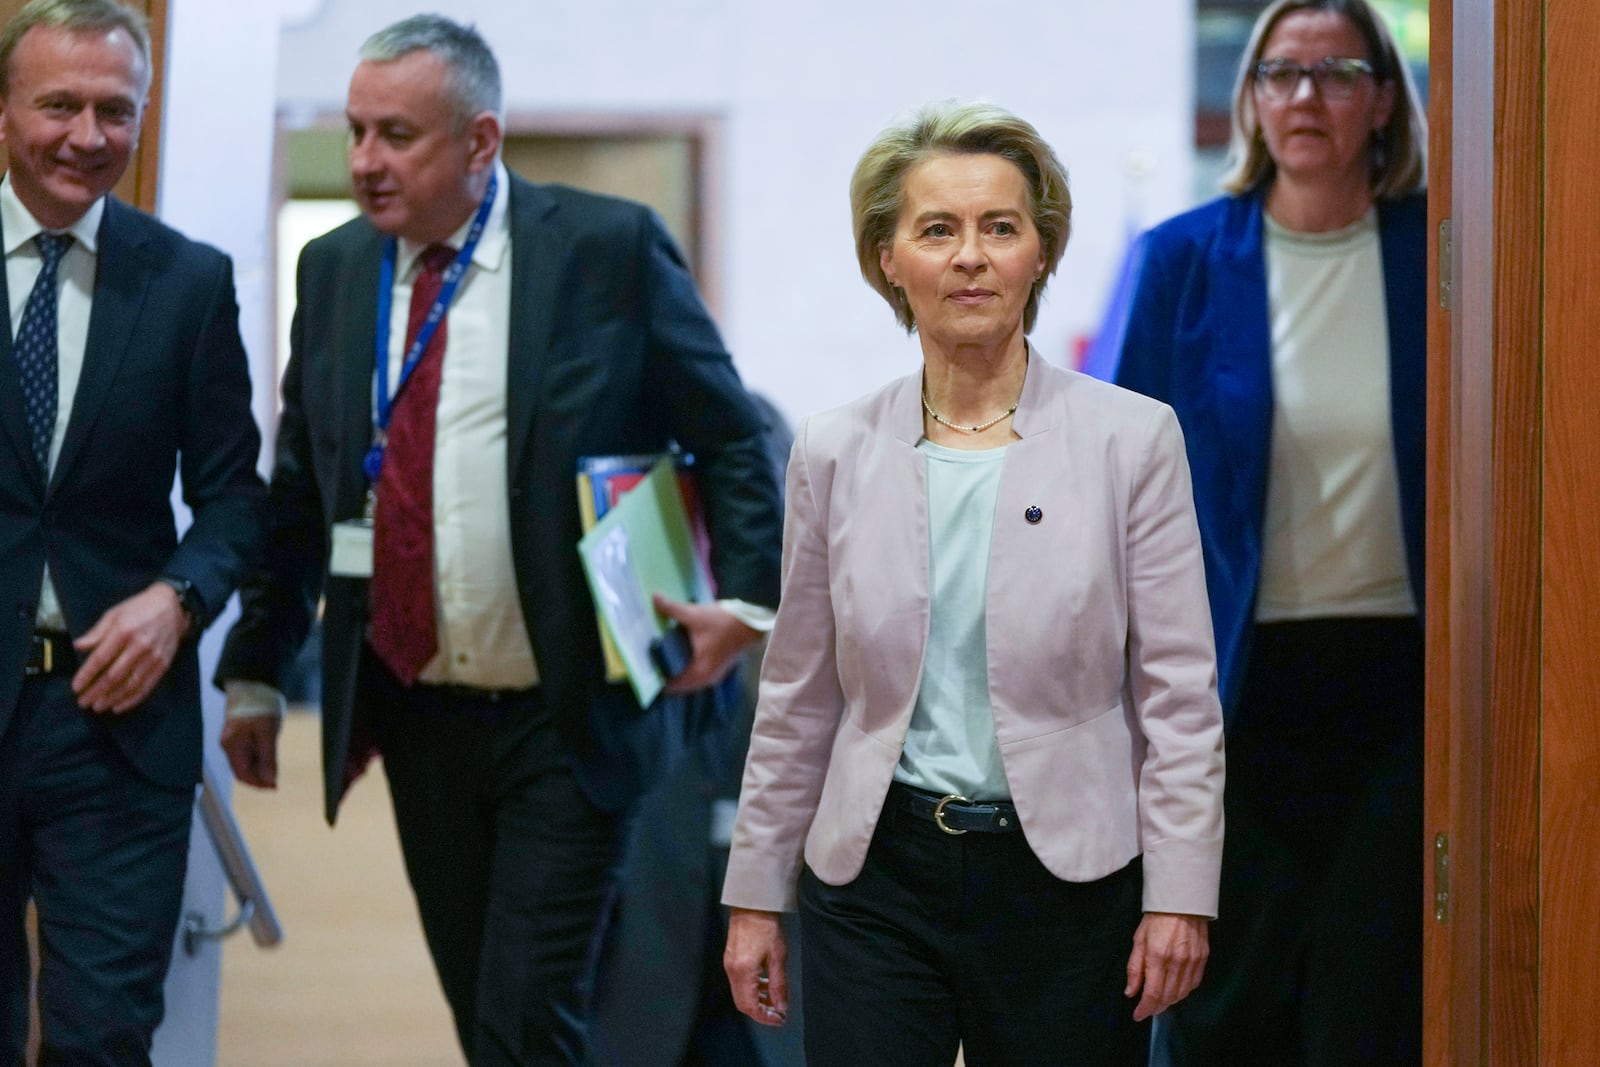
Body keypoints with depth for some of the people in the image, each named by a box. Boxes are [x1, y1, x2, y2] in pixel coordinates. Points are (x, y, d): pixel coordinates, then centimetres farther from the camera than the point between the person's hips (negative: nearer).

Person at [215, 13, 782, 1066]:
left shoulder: (610, 247, -7)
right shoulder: (335, 270, 7)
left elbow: (730, 435, -1)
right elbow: (298, 491, 13)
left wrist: (748, 597, -13)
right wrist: (256, 672, 11)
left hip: (568, 717, -5)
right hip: (415, 716, 5)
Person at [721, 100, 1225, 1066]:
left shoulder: (1132, 439, -2)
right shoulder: (834, 453, 5)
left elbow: (1180, 695, -2)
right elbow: (796, 702, 10)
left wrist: (1180, 898, -7)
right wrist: (755, 895, 10)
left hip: (1068, 879, -1)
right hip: (877, 878, 1)